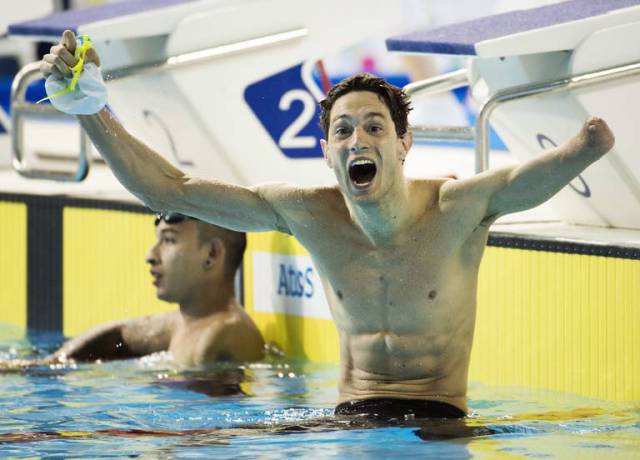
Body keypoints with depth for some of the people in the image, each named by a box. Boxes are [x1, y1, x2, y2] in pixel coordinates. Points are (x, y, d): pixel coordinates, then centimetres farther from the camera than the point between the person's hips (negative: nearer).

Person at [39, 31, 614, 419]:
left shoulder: (457, 207, -12)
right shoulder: (309, 214, -1)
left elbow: (534, 178, -32)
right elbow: (166, 189, 1)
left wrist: (583, 149, -58)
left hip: (438, 420, -3)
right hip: (351, 419, 3)